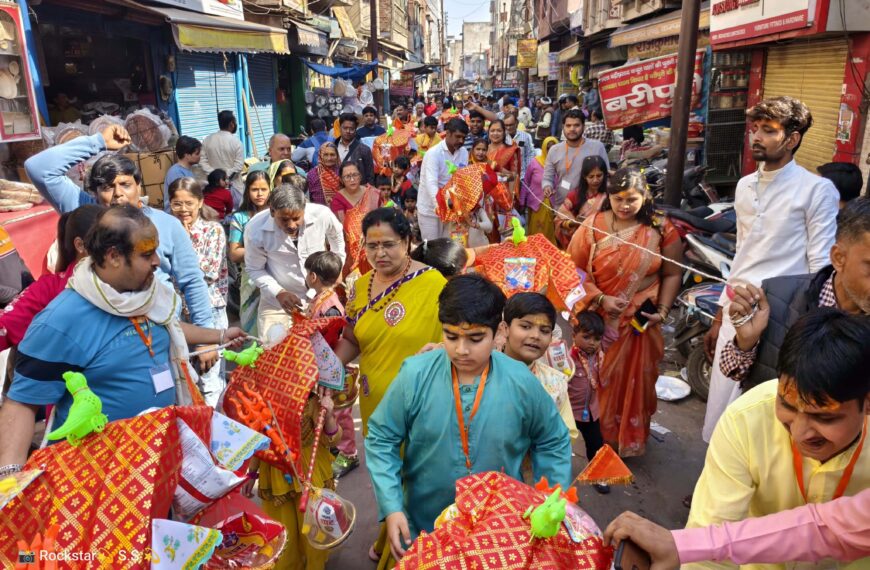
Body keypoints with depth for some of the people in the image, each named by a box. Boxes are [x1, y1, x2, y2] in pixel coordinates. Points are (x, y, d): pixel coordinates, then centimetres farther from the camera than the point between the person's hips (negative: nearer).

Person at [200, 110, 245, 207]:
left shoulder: (208, 140, 2)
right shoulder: (235, 141, -10)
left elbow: (202, 162, -2)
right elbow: (239, 166, -16)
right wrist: (226, 175, -13)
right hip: (232, 185, -4)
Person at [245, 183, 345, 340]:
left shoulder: (322, 215, -22)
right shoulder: (256, 230, -23)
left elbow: (336, 236, 3)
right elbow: (254, 269, -8)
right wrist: (278, 293, -22)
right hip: (277, 302, -1)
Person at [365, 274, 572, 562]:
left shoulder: (522, 383, -14)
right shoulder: (415, 375, -18)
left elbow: (553, 444, 1)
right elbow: (381, 440, -8)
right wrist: (391, 508, -16)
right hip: (422, 529, 0)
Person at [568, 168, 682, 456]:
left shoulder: (661, 229, -2)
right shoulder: (592, 226, -6)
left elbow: (671, 274, 3)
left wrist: (662, 310, -8)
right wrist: (600, 299, -17)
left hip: (640, 322, 1)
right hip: (598, 320, -1)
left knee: (635, 381, 11)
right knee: (598, 381, 10)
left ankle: (631, 442, 34)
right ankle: (599, 440, 32)